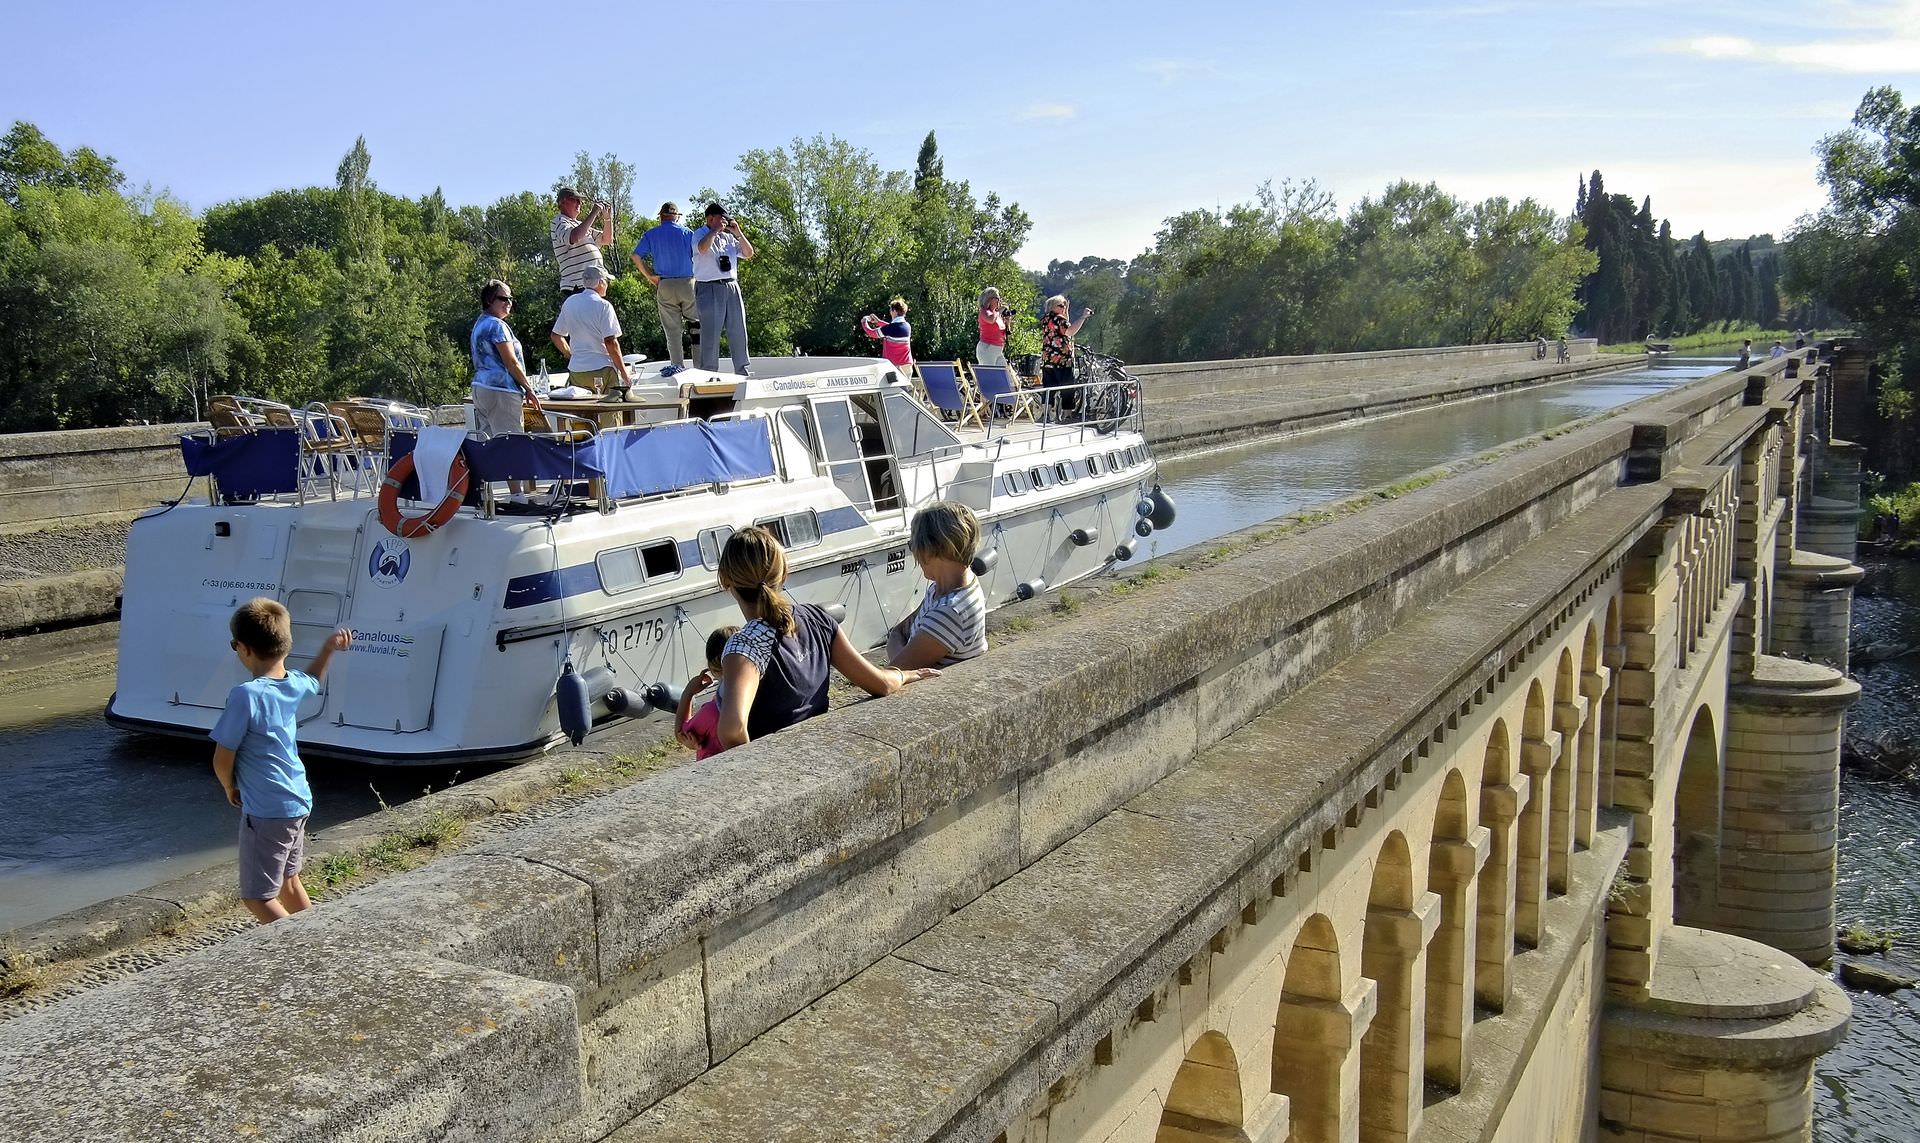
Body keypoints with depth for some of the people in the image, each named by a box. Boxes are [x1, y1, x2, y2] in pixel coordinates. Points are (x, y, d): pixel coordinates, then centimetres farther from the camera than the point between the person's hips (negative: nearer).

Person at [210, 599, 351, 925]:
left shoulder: (245, 696, -22)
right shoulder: (294, 685, 0)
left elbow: (222, 761, -15)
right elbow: (314, 678, 28)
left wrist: (231, 789, 3)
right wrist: (329, 647, 24)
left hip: (266, 812, -8)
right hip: (299, 803, 8)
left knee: (257, 898, 2)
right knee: (288, 881, 24)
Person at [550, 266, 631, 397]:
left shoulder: (569, 303, 10)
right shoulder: (603, 305, -9)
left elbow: (556, 336, 16)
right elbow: (610, 342, -14)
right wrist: (624, 373, -7)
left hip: (575, 370, 6)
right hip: (602, 369, -6)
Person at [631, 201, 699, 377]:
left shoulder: (651, 235, 5)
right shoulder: (687, 233, 3)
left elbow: (636, 257, -3)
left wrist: (650, 276, 4)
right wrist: (697, 277, 8)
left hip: (665, 285, 1)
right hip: (688, 283, -1)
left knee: (672, 329, 4)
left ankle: (678, 365, 4)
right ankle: (699, 364, 3)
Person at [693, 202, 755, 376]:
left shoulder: (729, 237, 17)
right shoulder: (700, 234, 0)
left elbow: (749, 254, 15)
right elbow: (702, 248, -23)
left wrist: (738, 233, 7)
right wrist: (716, 230, -13)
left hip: (732, 287, 6)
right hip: (709, 289, -6)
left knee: (738, 331, 6)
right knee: (710, 334, -6)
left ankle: (743, 371, 12)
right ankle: (708, 373, -2)